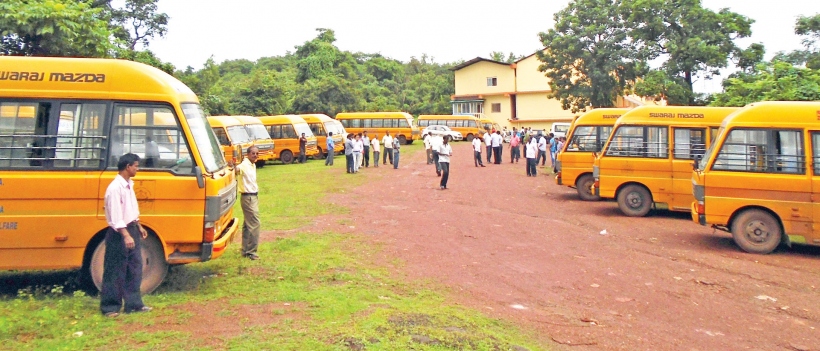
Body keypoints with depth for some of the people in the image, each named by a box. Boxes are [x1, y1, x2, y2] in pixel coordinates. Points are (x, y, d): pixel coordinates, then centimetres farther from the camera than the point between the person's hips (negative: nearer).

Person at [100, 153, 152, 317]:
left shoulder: (128, 184, 10)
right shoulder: (115, 188, -19)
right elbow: (116, 216, -24)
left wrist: (139, 227, 21)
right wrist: (126, 235, -29)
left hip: (131, 230, 9)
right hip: (119, 234, -9)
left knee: (135, 268, 12)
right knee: (115, 272, 1)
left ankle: (134, 303, 21)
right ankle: (110, 307, 12)